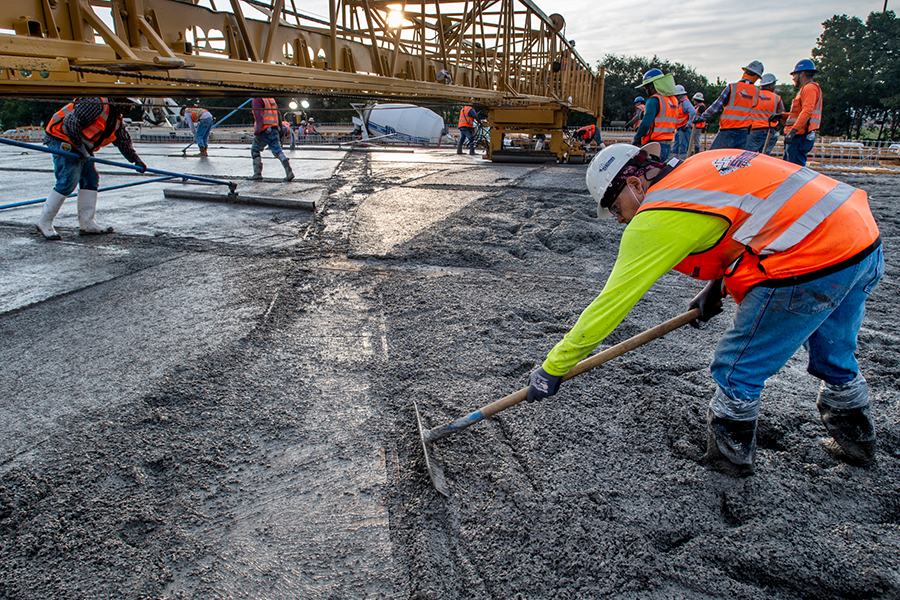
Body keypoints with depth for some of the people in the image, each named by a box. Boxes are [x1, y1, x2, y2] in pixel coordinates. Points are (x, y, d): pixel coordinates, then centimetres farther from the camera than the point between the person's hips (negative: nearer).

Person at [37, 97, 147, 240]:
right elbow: (71, 122, -29)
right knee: (68, 181, -15)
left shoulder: (117, 119, 9)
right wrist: (80, 148, -26)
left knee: (91, 179, 4)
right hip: (62, 140, -10)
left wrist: (136, 160, 16)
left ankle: (86, 224, 6)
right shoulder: (96, 104, -22)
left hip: (81, 146, 10)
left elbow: (123, 140, 22)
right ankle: (44, 223, -5)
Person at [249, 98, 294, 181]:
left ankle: (257, 174, 9)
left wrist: (256, 133, -20)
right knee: (278, 151, 3)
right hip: (274, 130, 6)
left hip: (264, 131, -6)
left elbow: (259, 117, -18)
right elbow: (278, 115, 20)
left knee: (255, 150, 10)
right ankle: (289, 172, -13)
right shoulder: (271, 99, 16)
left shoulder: (257, 99, -8)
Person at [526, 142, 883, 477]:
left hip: (811, 266, -10)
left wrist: (553, 367, -2)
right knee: (833, 360, 30)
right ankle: (855, 440, 52)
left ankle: (729, 457, 27)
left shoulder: (657, 219, -11)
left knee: (736, 370, 7)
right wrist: (719, 283, 21)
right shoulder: (701, 165, 13)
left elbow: (613, 301, -10)